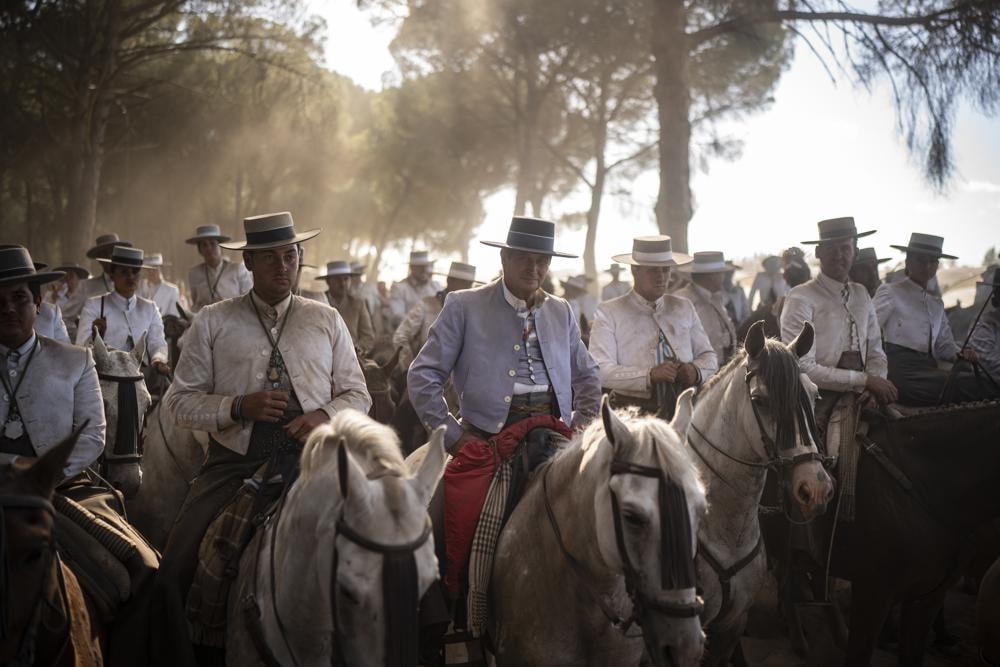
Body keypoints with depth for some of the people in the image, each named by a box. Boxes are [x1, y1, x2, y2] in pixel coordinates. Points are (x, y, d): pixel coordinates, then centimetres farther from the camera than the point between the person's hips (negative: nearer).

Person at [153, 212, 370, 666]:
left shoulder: (327, 321, 14)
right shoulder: (213, 322, 8)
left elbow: (357, 394, 15)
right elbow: (179, 401, 5)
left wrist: (326, 416, -7)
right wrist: (239, 407, -12)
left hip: (310, 462, 1)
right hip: (235, 463, 0)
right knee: (173, 576, -15)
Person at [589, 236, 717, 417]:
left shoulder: (684, 308, 18)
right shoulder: (608, 313, 5)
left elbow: (709, 356, 22)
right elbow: (600, 371, -6)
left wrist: (695, 370, -3)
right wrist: (650, 375, -19)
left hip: (682, 410, 4)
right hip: (631, 413, -4)